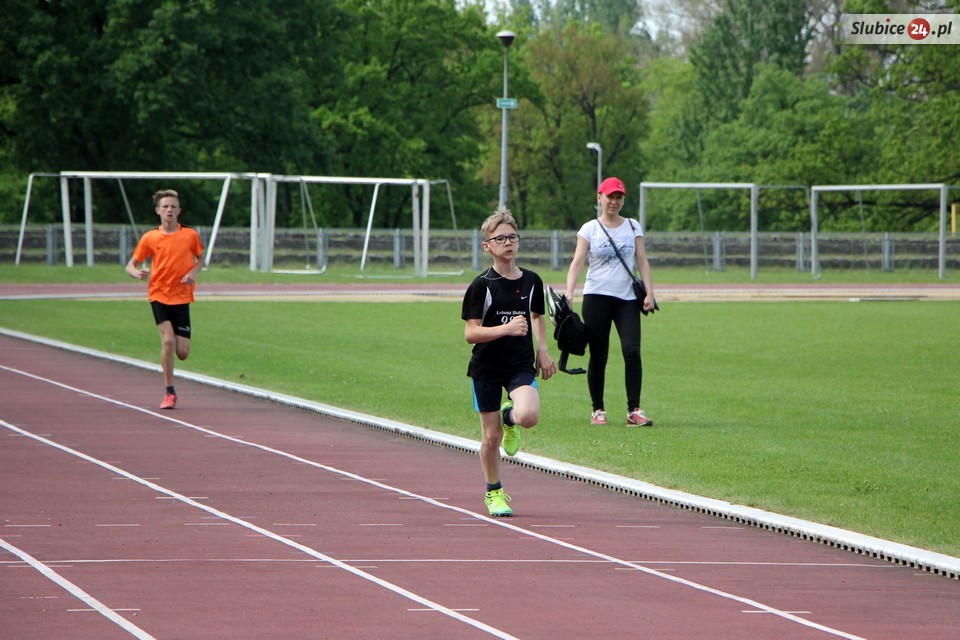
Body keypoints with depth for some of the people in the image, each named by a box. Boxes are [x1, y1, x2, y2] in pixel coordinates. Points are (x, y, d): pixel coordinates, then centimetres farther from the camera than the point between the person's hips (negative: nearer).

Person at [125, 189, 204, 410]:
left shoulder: (190, 235, 1)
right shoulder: (149, 238, -1)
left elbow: (200, 258, 17)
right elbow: (131, 265, 4)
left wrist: (193, 272, -5)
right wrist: (137, 272, -20)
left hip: (182, 297, 1)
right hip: (159, 294, -1)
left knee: (182, 353, -3)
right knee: (168, 340, -20)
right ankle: (169, 392, -6)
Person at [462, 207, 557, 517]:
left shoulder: (531, 281, 4)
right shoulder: (481, 286, -8)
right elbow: (471, 333, -13)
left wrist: (542, 350, 11)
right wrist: (506, 329, -24)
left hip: (522, 364, 2)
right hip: (487, 367, -2)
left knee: (529, 416, -25)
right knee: (491, 437, 3)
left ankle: (509, 417, 13)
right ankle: (494, 493, 25)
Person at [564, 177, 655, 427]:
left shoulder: (632, 227, 10)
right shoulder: (589, 229, 4)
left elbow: (642, 261, 8)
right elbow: (577, 262, -4)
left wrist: (649, 292, -4)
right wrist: (569, 294, -17)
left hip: (627, 299, 1)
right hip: (596, 298, -1)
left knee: (632, 352, -13)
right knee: (598, 357, 1)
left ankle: (634, 411, -12)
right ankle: (598, 410, 12)